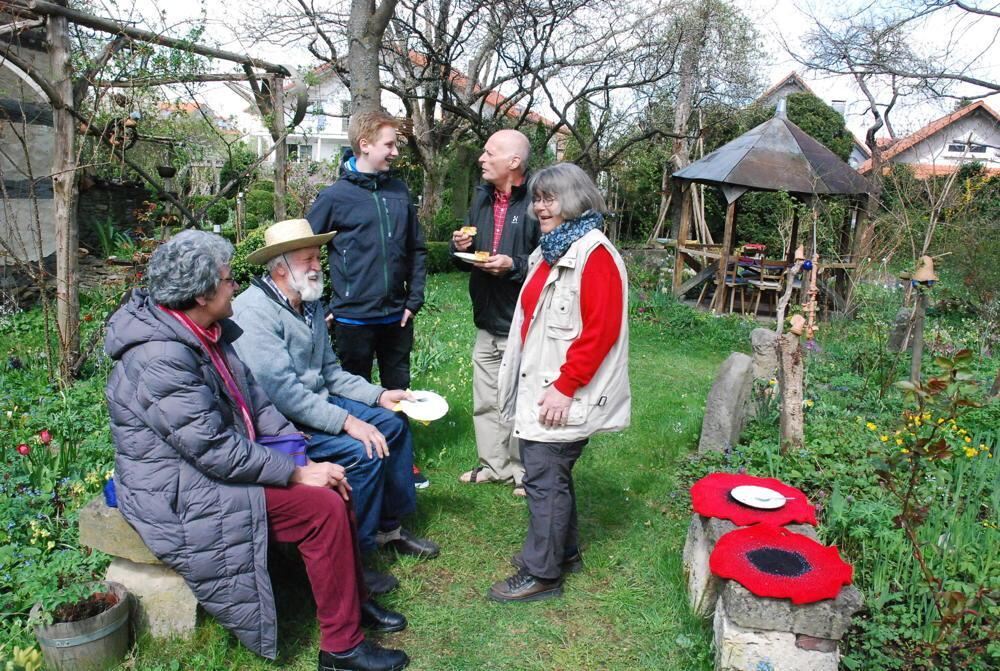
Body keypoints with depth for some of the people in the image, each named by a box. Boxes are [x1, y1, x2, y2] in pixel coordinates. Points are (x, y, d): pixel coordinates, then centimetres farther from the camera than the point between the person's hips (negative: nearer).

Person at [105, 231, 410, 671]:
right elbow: (216, 451, -28)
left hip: (217, 462, 9)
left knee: (332, 484, 3)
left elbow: (252, 396, 9)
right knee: (323, 508, -16)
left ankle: (353, 600, 20)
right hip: (183, 492, -9)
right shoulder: (162, 358, -26)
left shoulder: (206, 332, 3)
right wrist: (296, 472, -20)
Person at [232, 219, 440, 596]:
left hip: (317, 402, 10)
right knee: (362, 452, -24)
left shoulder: (310, 304, 8)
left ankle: (390, 527, 20)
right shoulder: (255, 311, -21)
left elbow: (330, 371, 14)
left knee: (393, 424, 7)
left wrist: (379, 395, 2)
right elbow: (283, 391, -28)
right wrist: (346, 421, -29)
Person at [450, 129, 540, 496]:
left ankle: (523, 472, 21)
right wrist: (461, 246, -1)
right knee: (485, 400, 17)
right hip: (487, 321, 8)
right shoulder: (482, 197, 11)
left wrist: (514, 265, -26)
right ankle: (494, 464, 33)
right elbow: (468, 259, 20)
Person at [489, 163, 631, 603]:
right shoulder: (550, 252, 15)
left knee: (544, 478, -3)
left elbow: (600, 332, -22)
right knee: (551, 472, 18)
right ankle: (562, 550, 34)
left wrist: (564, 388, -22)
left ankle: (542, 573, 11)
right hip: (538, 387, 9)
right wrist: (525, 378, 18)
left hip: (561, 396, -9)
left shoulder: (594, 256, -15)